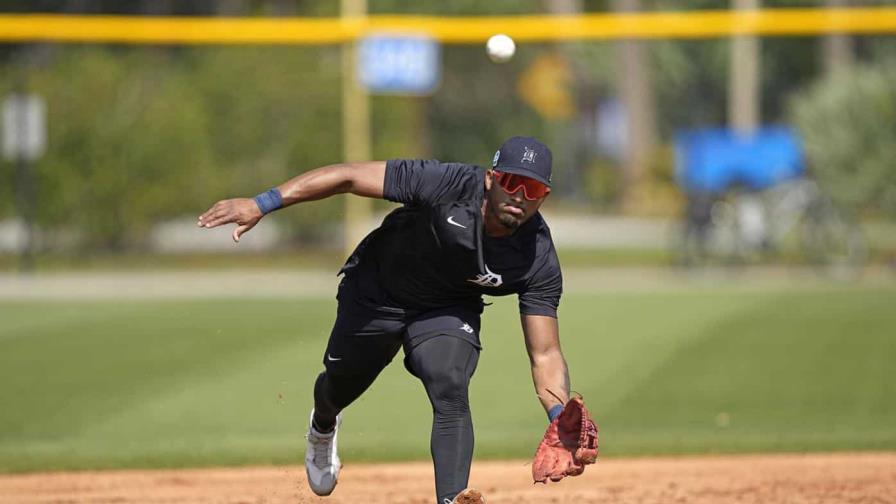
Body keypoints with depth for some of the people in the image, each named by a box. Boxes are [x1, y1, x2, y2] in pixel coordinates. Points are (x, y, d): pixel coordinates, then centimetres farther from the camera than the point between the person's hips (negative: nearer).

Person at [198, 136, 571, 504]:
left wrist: (561, 418, -44)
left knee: (450, 393, -28)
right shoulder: (449, 185, -37)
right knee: (339, 388, 21)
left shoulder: (538, 260, -29)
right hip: (375, 292, 0)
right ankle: (323, 427, 58)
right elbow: (349, 177, -32)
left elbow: (545, 354, -25)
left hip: (449, 311, 0)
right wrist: (261, 204, -36)